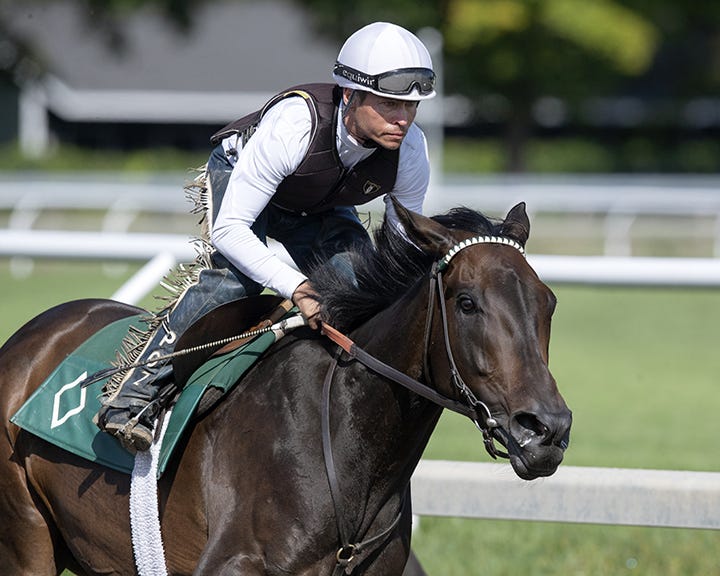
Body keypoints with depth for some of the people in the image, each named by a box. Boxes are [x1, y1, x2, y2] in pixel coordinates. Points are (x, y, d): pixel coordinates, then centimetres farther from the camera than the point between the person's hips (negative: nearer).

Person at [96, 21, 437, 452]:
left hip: (321, 208, 5)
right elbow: (228, 230, -42)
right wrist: (296, 287, -53)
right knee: (236, 275, -31)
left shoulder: (411, 151, -28)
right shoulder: (293, 124, -42)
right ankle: (133, 399, -27)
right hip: (238, 174, -4)